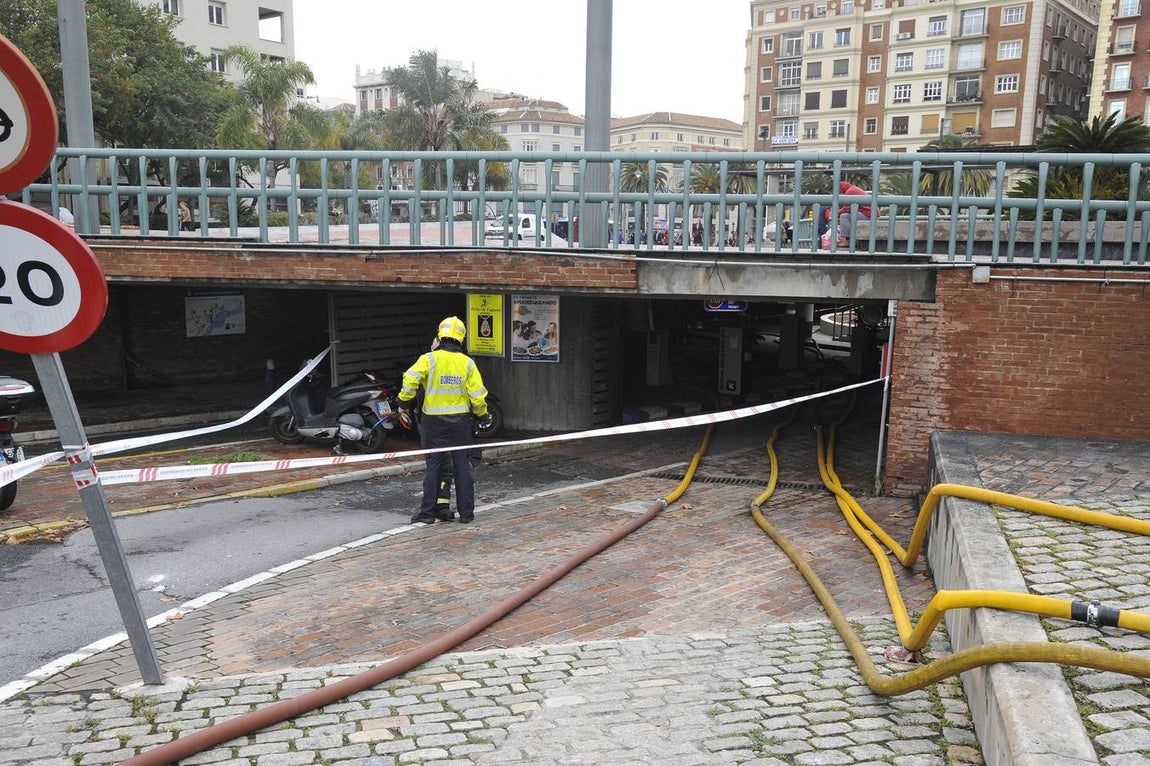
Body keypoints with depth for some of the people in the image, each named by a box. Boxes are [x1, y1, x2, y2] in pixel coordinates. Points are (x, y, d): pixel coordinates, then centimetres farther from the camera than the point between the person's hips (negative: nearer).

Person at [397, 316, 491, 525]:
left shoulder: (429, 359, -7)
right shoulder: (468, 363, -1)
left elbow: (410, 380, -19)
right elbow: (478, 395, -3)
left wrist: (404, 404, -5)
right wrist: (482, 414, 14)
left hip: (433, 422, -1)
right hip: (460, 421, 1)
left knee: (433, 466, 7)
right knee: (462, 466, 9)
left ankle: (427, 512, 11)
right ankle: (466, 512, 13)